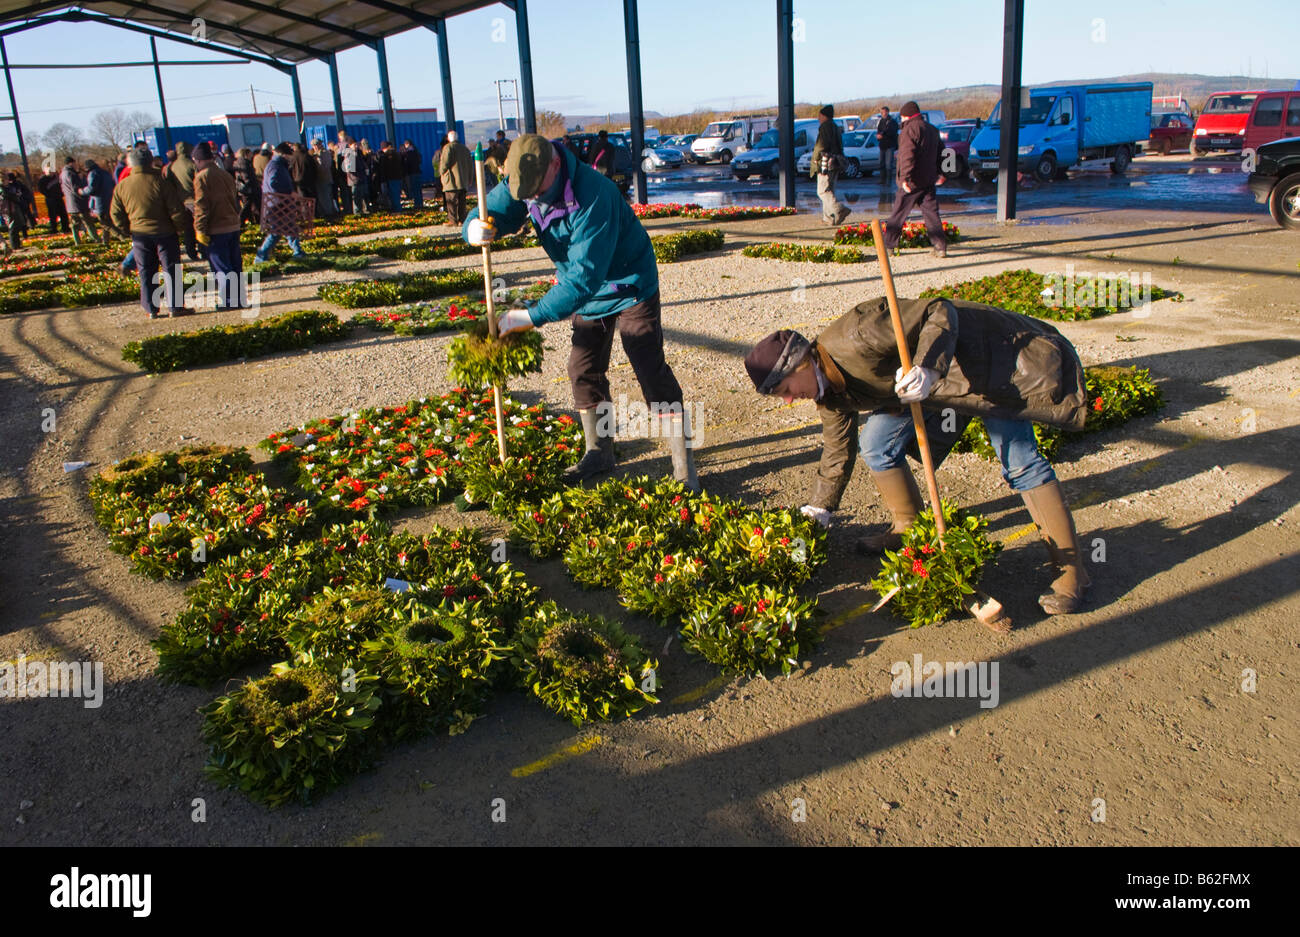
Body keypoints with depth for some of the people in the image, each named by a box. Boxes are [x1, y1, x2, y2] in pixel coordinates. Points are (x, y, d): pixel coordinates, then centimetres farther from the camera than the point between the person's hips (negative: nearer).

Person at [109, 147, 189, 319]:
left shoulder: (122, 186, 1)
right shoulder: (161, 182, -12)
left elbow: (116, 214, 6)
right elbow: (176, 210, -12)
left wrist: (129, 231, 17)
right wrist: (180, 227, 4)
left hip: (139, 234, 3)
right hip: (164, 233, -3)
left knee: (146, 273, 11)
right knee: (171, 271, 5)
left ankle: (151, 309, 12)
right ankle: (176, 307, 5)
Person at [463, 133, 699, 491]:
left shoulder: (592, 196, -36)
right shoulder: (522, 182, -12)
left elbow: (584, 274, -38)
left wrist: (535, 315, -39)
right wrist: (476, 227, -38)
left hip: (630, 286, -7)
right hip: (588, 292, 8)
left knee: (652, 371, -10)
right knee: (583, 371, 10)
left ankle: (683, 460, -1)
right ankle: (599, 452, 26)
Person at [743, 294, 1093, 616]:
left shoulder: (857, 338, -32)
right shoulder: (831, 394, -4)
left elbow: (940, 312, -30)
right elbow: (838, 449, 10)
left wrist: (929, 369, -46)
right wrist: (819, 508, 13)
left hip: (985, 358, -8)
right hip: (925, 383, 9)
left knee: (1019, 463, -13)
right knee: (875, 445, 4)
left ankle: (1070, 568, -5)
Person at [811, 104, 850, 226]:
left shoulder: (825, 127, -11)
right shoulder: (835, 127, 17)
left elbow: (820, 146, -18)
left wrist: (815, 160, -7)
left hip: (826, 164, -9)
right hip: (836, 163, 9)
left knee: (823, 191, -9)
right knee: (829, 190, 14)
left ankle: (840, 210, -23)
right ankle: (828, 216, 15)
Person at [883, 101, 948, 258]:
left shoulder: (910, 129, -12)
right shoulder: (931, 129, 16)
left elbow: (907, 156, -22)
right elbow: (940, 152, 25)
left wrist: (905, 177, -25)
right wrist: (939, 173, 32)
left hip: (912, 181, -7)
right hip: (929, 180, 8)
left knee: (898, 214, 1)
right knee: (931, 213, 8)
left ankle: (888, 246, 7)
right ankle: (940, 247, 3)